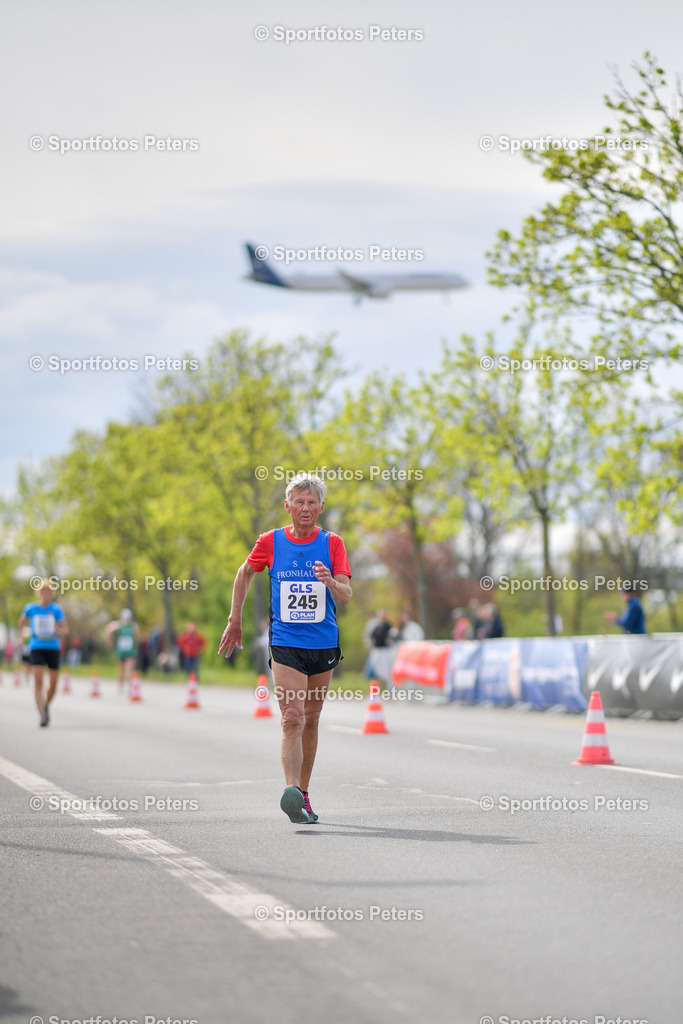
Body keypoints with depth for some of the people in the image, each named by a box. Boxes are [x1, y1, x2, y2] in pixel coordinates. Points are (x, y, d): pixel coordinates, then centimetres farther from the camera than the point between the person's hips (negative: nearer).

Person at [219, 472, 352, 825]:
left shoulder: (332, 544, 1)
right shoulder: (271, 542, 0)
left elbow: (346, 596, -7)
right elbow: (245, 573, 18)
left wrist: (330, 581, -29)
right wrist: (235, 620, 18)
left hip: (324, 646, 2)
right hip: (285, 644, -2)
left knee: (310, 720, 12)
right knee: (292, 719, -18)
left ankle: (302, 794, 24)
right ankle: (291, 793, -29)